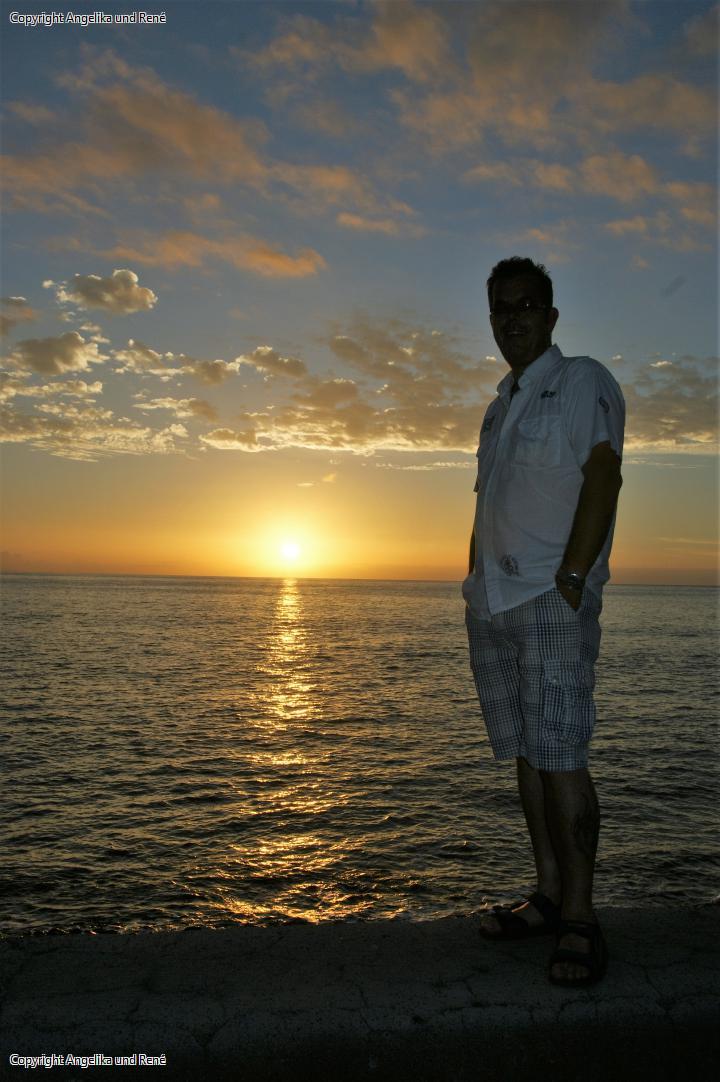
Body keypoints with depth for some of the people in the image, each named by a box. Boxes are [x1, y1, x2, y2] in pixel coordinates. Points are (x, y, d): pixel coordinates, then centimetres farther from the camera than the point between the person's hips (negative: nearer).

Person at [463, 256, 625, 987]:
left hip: (553, 599, -7)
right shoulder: (500, 406, 23)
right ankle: (548, 897, 19)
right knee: (525, 752, 9)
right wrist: (476, 590, 15)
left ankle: (579, 920, 1)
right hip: (493, 603, 7)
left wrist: (570, 580, -19)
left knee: (560, 755, -9)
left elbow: (602, 480, -11)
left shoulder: (585, 383, 1)